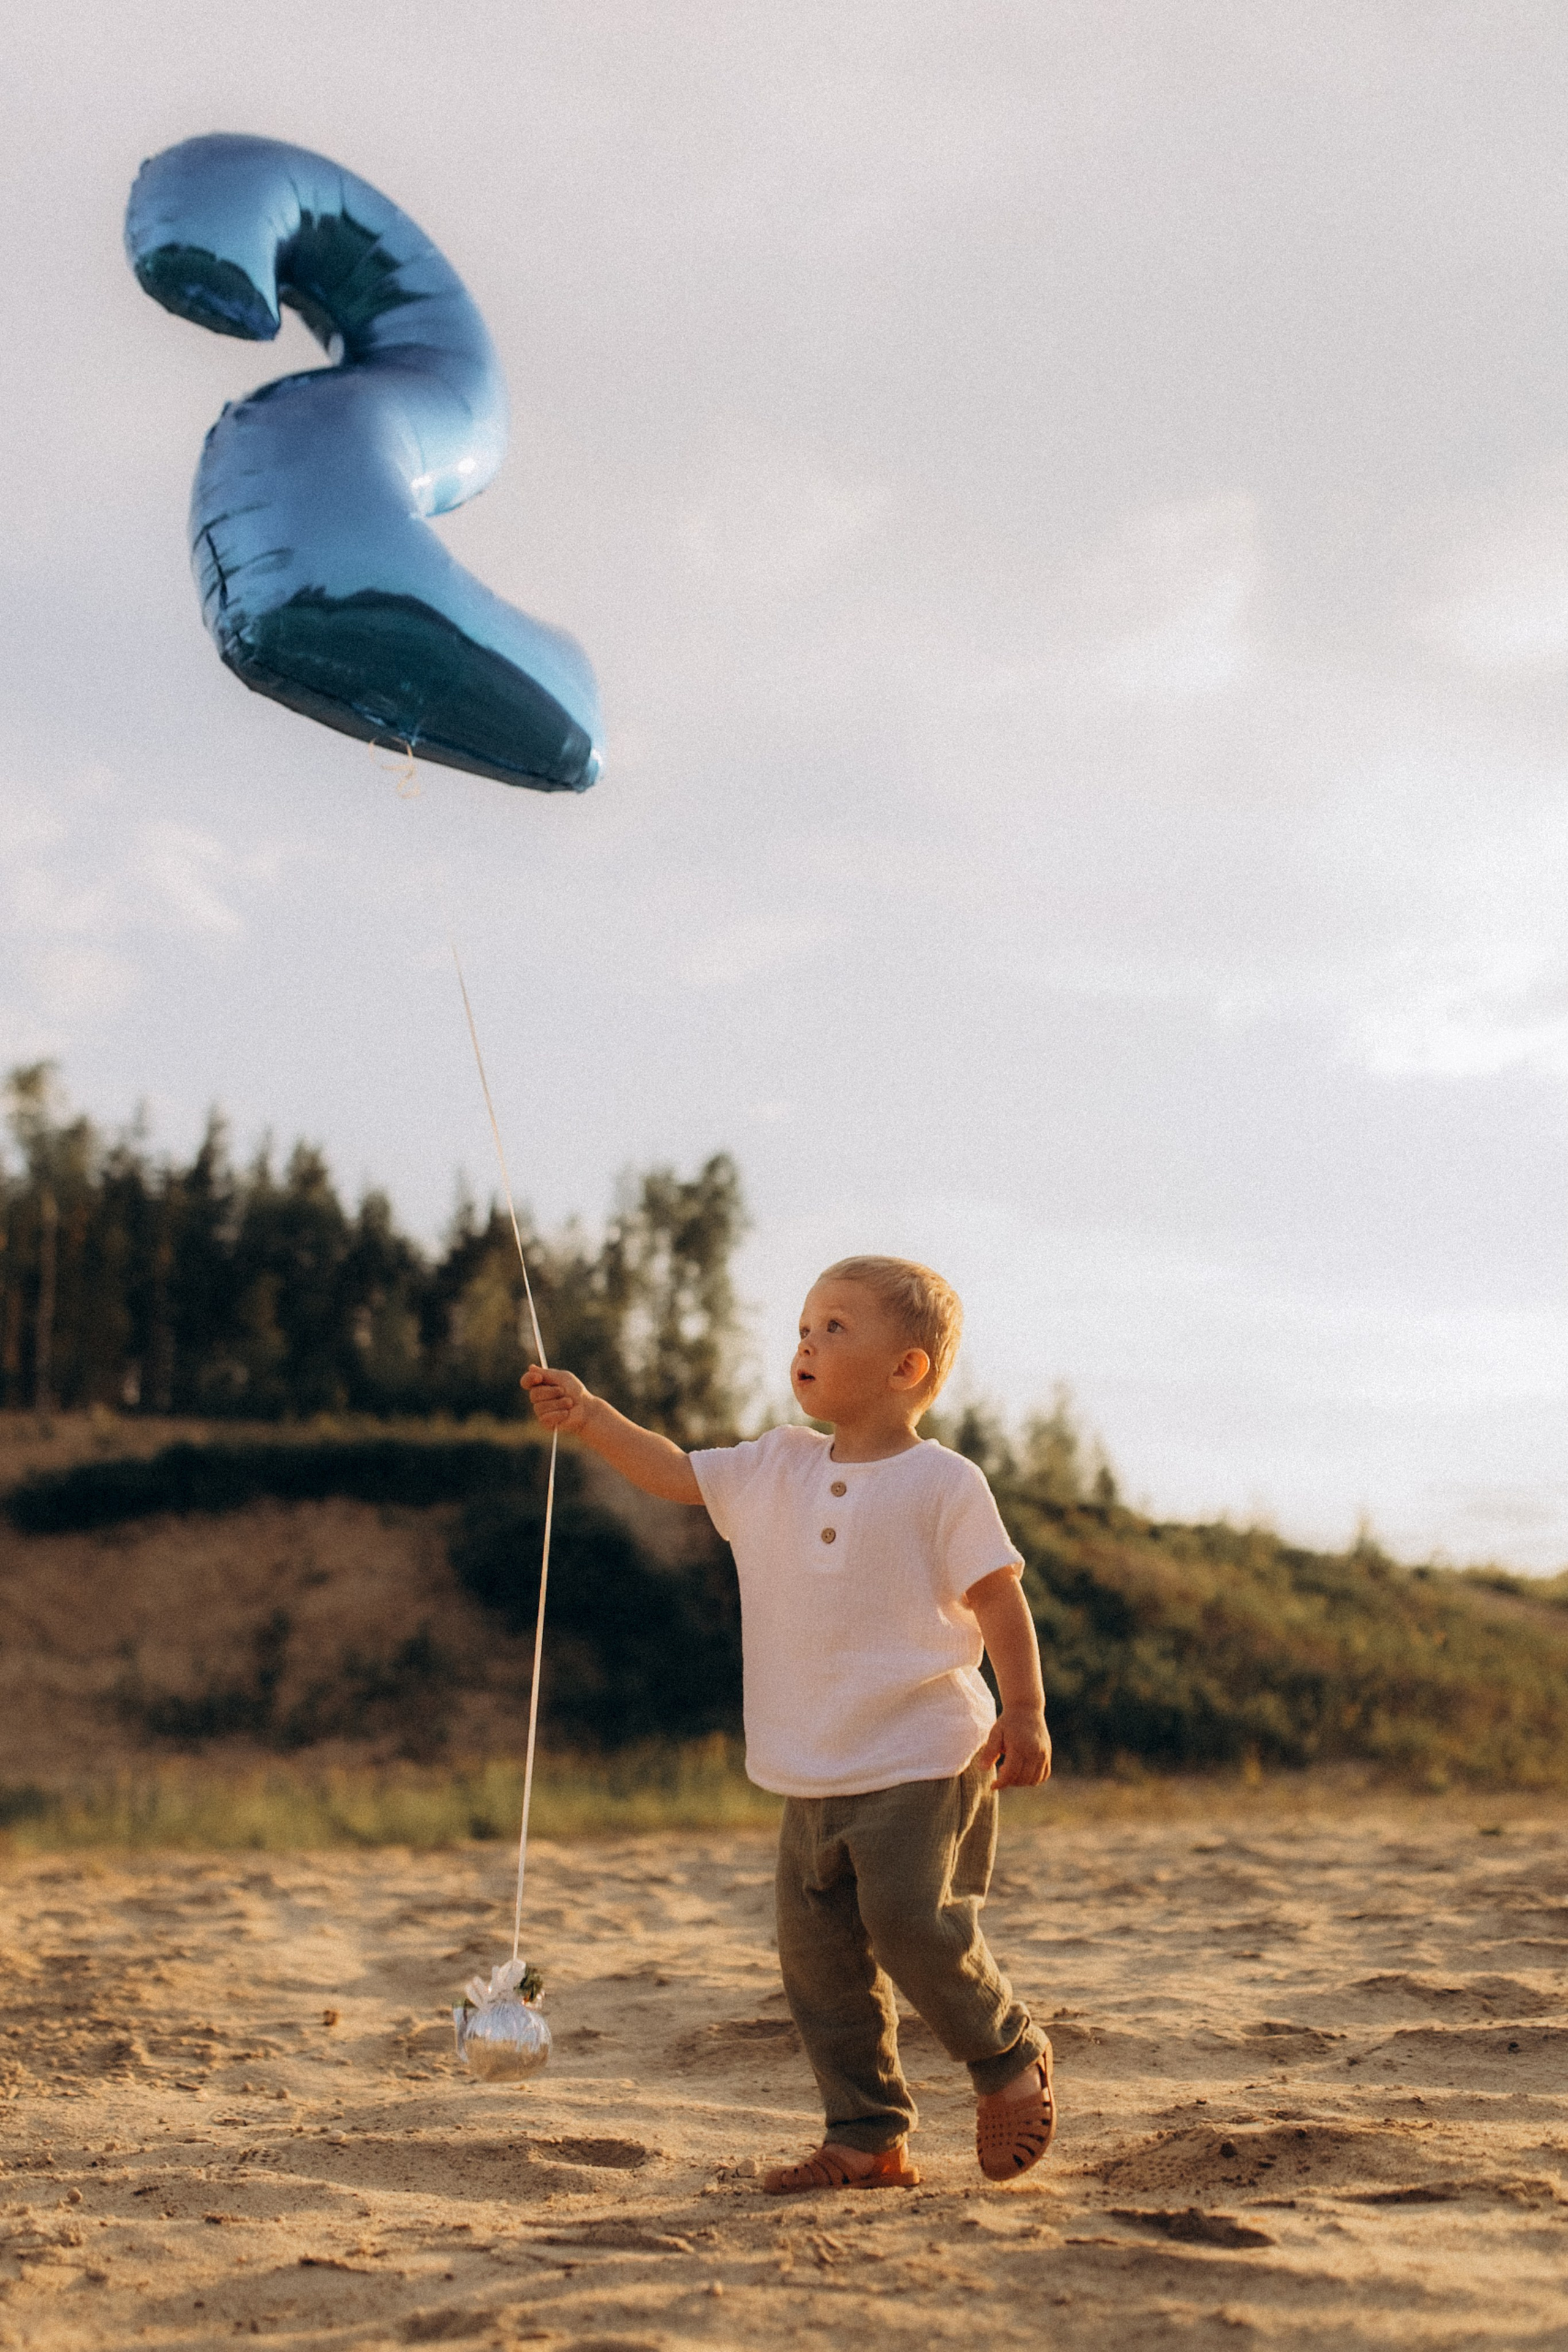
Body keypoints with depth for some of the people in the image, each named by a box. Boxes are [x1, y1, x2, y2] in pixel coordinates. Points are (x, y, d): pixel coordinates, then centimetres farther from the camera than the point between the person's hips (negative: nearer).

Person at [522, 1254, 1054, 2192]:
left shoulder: (944, 1483, -7)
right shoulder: (774, 1471, 10)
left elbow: (1000, 1598, -6)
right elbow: (675, 1472, 11)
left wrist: (1024, 1713, -10)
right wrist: (590, 1416, -2)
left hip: (920, 1763, -7)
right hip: (813, 1777, 7)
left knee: (910, 1921, -15)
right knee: (819, 1951, 5)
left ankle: (1010, 2054, 12)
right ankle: (869, 2139, 14)